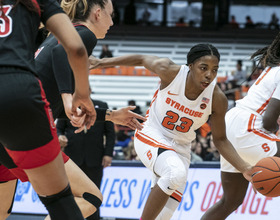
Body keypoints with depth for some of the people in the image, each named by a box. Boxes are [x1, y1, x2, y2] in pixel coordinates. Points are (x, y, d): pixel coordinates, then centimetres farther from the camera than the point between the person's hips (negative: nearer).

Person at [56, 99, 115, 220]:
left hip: (94, 160, 0)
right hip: (72, 157, 0)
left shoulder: (102, 106, 10)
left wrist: (108, 153, 0)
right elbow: (58, 128, 11)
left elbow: (110, 132, 9)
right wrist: (59, 137, -12)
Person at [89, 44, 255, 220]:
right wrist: (101, 62, 5)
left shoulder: (217, 99, -17)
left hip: (180, 146, 3)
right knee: (176, 172, -35)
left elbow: (220, 140, -5)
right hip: (151, 136, -3)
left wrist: (245, 168, -17)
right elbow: (142, 60, -3)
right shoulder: (170, 72, -22)